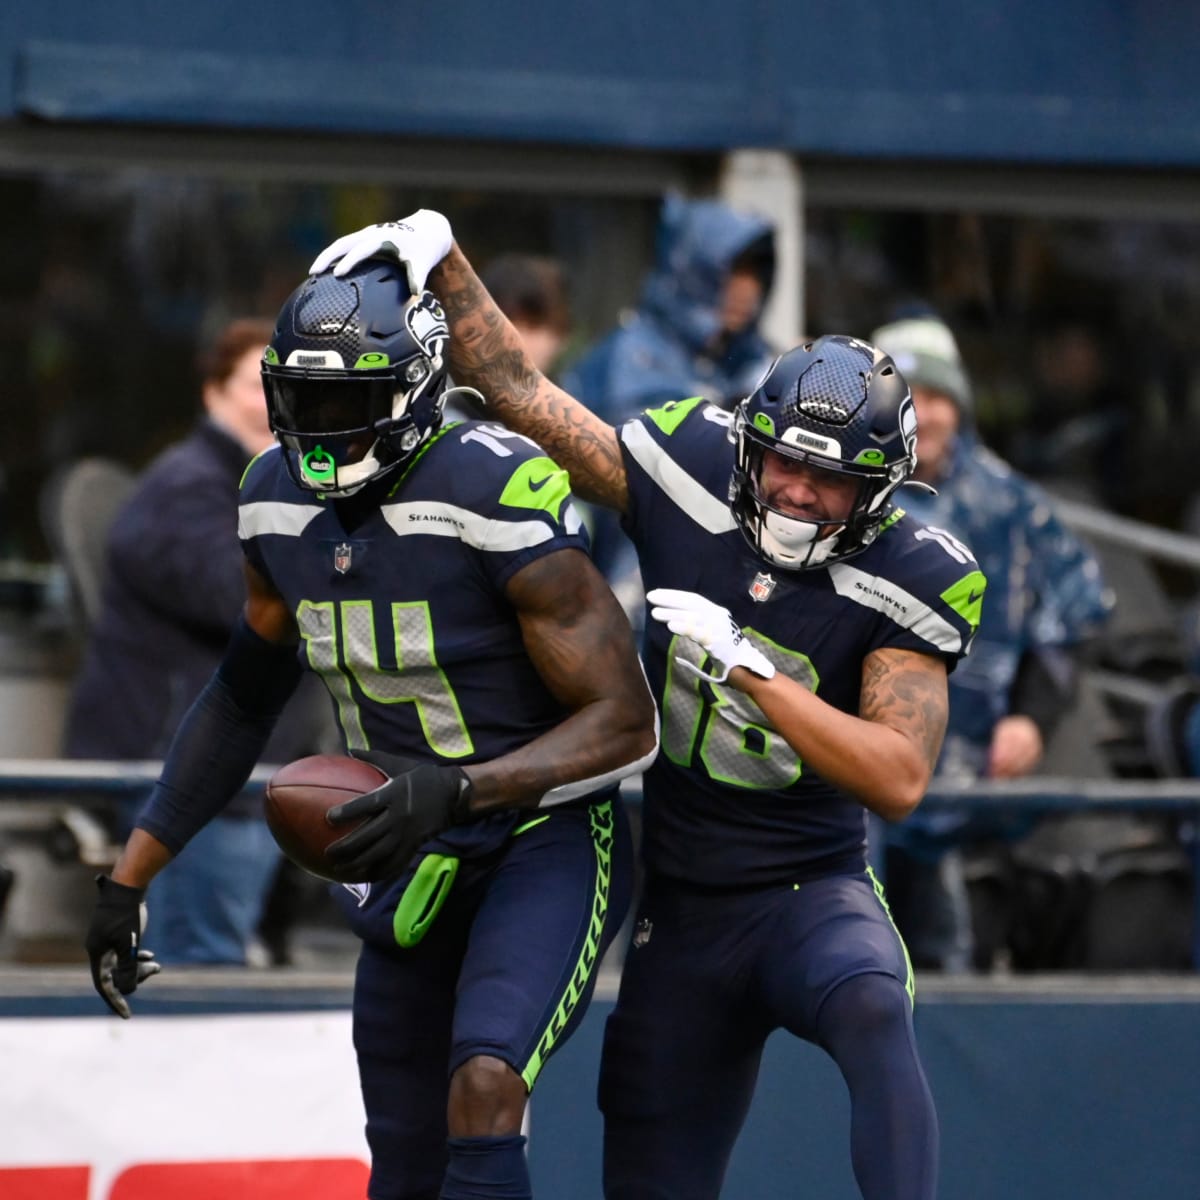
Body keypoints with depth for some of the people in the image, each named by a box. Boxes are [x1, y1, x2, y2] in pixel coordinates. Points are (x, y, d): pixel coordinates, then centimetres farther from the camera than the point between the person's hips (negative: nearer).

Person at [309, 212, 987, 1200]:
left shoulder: (902, 581, -14)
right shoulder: (692, 471, -6)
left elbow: (899, 778, -23)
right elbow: (522, 395, 3)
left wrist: (745, 668, -28)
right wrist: (436, 250, -5)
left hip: (811, 889, -3)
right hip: (682, 909, 3)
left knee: (870, 1012, -39)